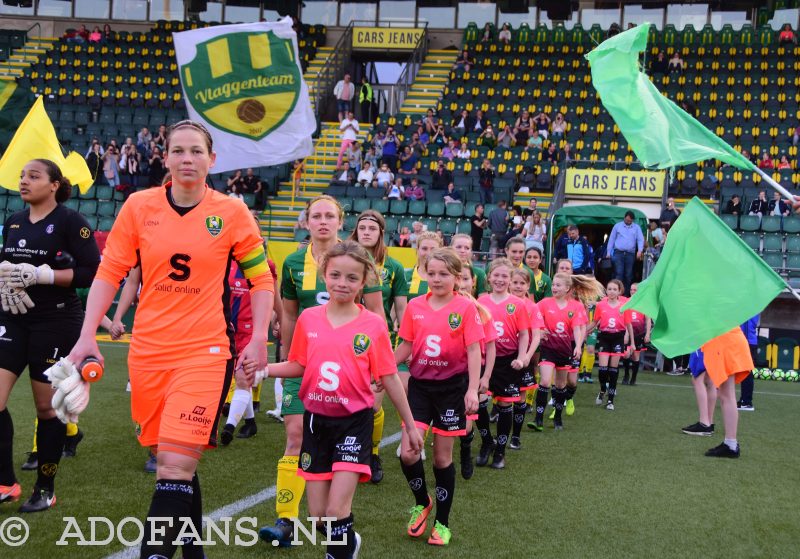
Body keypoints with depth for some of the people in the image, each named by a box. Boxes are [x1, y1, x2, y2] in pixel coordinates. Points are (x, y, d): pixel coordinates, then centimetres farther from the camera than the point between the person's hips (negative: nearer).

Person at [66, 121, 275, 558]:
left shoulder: (231, 213, -2)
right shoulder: (138, 206, 2)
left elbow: (261, 277, 5)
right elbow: (109, 272, 5)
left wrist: (258, 339, -3)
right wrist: (87, 337, -2)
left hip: (205, 353, -3)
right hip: (147, 353, 3)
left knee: (176, 465, -14)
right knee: (170, 462, 12)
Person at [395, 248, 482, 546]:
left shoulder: (466, 307, -8)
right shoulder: (415, 306, 1)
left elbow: (473, 351, -8)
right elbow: (405, 346, 9)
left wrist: (472, 390, -14)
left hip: (452, 387, -3)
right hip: (420, 385, 3)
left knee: (442, 456, 6)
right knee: (407, 452, -6)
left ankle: (442, 522, 22)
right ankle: (422, 503, 23)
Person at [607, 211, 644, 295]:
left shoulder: (636, 228, 11)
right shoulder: (617, 226, 10)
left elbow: (640, 239, 4)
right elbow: (611, 239, 10)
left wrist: (640, 250, -13)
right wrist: (608, 252, 4)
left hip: (630, 254, 2)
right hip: (618, 253, -2)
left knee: (628, 275, 3)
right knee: (619, 273, -11)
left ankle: (626, 294, 9)